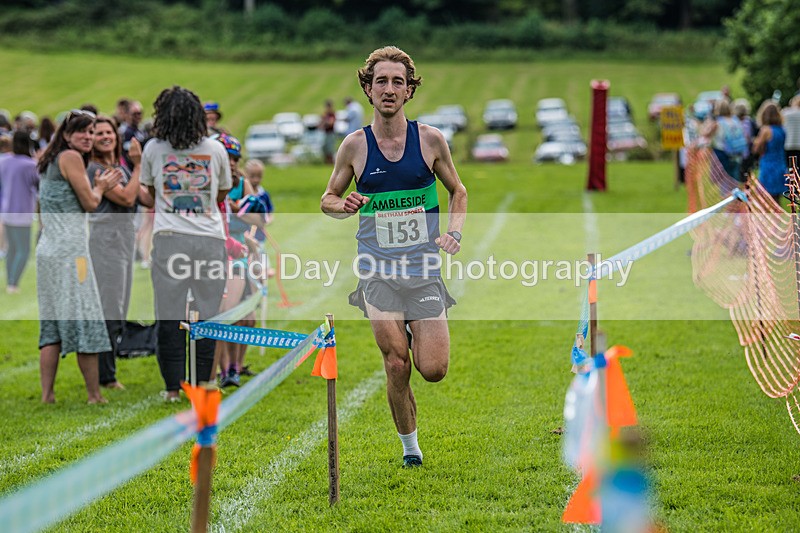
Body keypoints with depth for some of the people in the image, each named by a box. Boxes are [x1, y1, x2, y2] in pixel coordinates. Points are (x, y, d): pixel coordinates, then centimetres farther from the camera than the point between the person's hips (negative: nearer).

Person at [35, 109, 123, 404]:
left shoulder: (49, 161, 21)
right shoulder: (70, 157, -7)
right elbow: (90, 203, -8)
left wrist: (99, 186, 22)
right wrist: (100, 186, 11)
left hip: (47, 249, 9)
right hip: (69, 249, -9)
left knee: (52, 324, 8)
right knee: (86, 321, -5)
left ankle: (47, 395, 4)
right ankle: (95, 396, -3)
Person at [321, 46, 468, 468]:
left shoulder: (430, 139, 2)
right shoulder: (355, 145, 1)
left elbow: (457, 191, 15)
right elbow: (327, 199, 12)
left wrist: (454, 232, -3)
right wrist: (344, 205, -11)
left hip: (424, 267, 1)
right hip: (377, 269, 0)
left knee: (433, 369, -7)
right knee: (396, 365, -10)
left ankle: (416, 333, 28)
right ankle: (409, 444, 11)